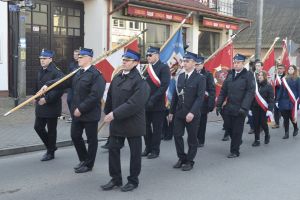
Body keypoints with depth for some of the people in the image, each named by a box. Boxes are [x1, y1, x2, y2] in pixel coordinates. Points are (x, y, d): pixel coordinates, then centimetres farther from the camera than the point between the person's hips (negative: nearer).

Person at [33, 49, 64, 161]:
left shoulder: (56, 72, -16)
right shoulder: (41, 71, 10)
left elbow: (60, 89, -25)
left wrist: (47, 99, -24)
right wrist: (36, 98, 10)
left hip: (52, 106, -8)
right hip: (40, 105, 8)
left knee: (51, 130, 4)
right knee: (38, 127, 11)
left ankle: (51, 152, 20)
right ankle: (51, 146, 30)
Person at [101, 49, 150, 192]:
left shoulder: (140, 81, -17)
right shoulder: (117, 77, 5)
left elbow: (134, 104, -25)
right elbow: (110, 97, 15)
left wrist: (115, 114, -25)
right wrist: (108, 113, 13)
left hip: (133, 123, -6)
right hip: (116, 122, 6)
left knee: (135, 153, 8)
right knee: (113, 149, 8)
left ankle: (133, 180, 23)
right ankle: (116, 179, 22)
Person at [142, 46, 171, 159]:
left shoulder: (164, 67, -7)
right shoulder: (148, 68, 13)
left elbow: (164, 85, -16)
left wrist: (153, 99, -20)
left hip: (157, 104, -6)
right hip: (146, 103, 6)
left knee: (156, 128, 3)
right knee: (146, 126, 10)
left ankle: (155, 150, 14)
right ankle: (148, 148, 24)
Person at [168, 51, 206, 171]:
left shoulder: (200, 78, -7)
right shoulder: (180, 77, 9)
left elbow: (200, 97, -14)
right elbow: (176, 95, 12)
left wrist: (192, 112, -23)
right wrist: (171, 111, 10)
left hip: (192, 114, -5)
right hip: (179, 112, 5)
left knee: (192, 139, 6)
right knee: (177, 135, 4)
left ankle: (189, 161, 19)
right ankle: (182, 158, 21)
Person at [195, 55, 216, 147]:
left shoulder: (208, 75, -3)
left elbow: (212, 90, -6)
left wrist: (211, 104, -13)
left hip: (203, 104, -2)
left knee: (202, 123, 6)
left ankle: (201, 141, 17)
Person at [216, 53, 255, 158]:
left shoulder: (248, 75, -6)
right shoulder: (230, 74, 10)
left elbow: (250, 92, -14)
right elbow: (223, 90, 11)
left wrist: (244, 107, -22)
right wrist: (219, 104, 4)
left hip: (239, 109, -5)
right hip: (228, 107, 5)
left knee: (237, 130, 3)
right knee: (228, 128, 10)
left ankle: (235, 151, 16)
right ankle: (237, 141, 37)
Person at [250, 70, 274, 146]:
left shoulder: (268, 86, -3)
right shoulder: (255, 85, 8)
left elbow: (271, 99, -8)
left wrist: (270, 109, -17)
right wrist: (250, 108, 8)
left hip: (264, 108, -3)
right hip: (255, 108, 3)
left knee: (263, 123, -3)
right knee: (256, 124, 2)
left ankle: (267, 135, 27)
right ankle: (257, 140, 11)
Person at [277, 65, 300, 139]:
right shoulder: (284, 79, 9)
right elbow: (281, 90, 9)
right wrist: (277, 101, 4)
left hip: (293, 102, -3)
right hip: (284, 101, 3)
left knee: (292, 117, 0)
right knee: (285, 118, 3)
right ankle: (286, 133, 11)